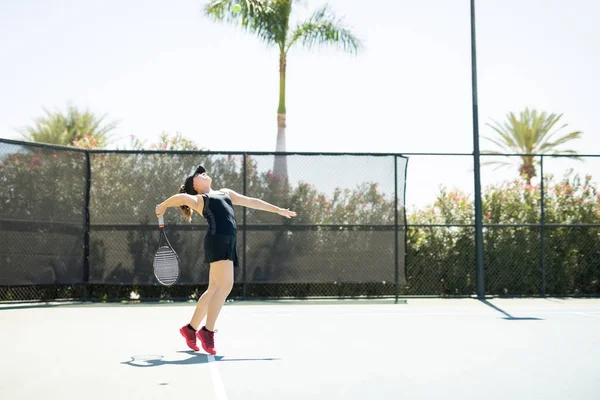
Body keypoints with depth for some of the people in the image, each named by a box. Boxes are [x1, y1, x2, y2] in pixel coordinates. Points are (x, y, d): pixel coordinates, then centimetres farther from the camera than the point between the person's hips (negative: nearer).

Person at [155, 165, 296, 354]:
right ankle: (207, 330, -14)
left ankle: (191, 328, 21)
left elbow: (251, 202, 31)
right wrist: (163, 206, -1)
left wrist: (278, 209, 32)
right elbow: (182, 198, -12)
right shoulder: (198, 199, 7)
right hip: (217, 241, -7)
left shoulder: (225, 193, 29)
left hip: (228, 244, 7)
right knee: (225, 286, -18)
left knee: (214, 290, 10)